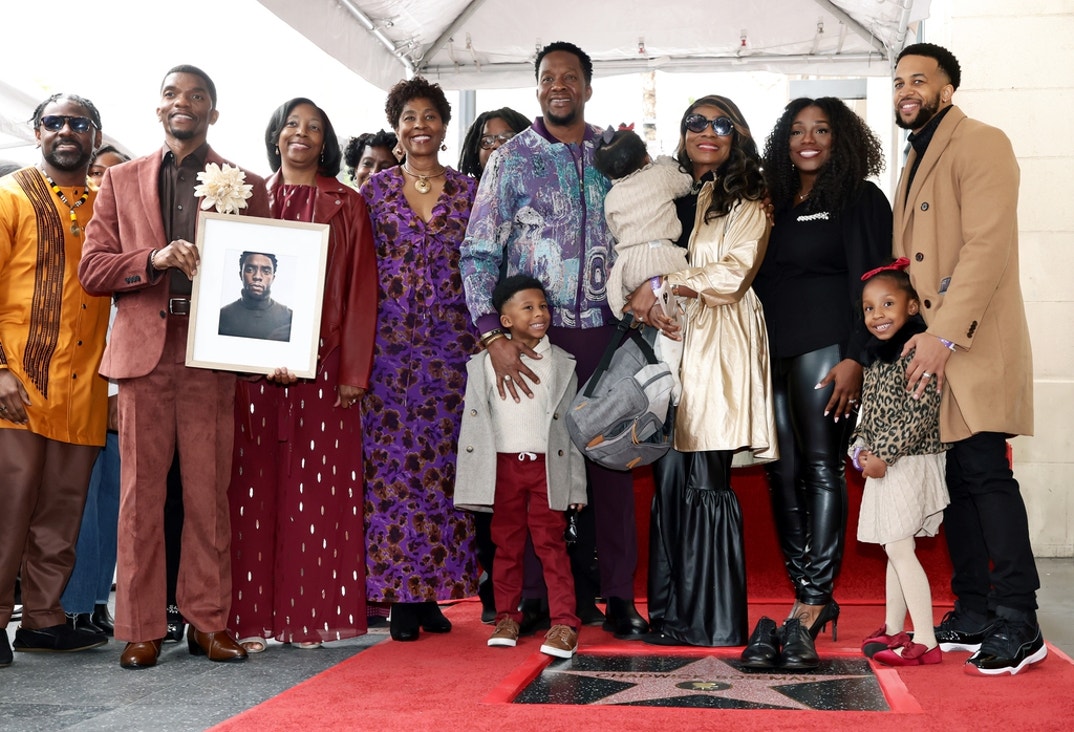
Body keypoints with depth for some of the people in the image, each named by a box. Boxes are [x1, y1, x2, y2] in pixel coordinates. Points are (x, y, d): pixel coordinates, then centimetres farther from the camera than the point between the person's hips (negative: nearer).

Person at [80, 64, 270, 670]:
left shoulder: (247, 185, 11)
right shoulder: (122, 181, 15)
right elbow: (92, 268, 8)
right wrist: (155, 260, -11)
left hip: (212, 353, -1)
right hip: (144, 350, 1)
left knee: (210, 494, 2)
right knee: (141, 494, 2)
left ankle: (209, 621, 12)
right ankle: (141, 629, 10)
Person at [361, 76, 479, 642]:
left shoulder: (467, 191, 9)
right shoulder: (376, 190, 7)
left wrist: (485, 334, 0)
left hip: (452, 345, 1)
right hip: (390, 343, -1)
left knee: (443, 462, 1)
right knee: (391, 462, -3)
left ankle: (435, 587, 11)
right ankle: (400, 595, 4)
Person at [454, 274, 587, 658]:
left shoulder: (561, 363, 6)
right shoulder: (485, 363, 5)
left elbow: (571, 425, 6)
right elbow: (473, 423, 6)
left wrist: (576, 485, 4)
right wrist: (472, 481, 1)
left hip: (547, 466, -1)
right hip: (503, 467, 1)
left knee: (551, 543, -2)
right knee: (506, 543, 8)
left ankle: (564, 622, -1)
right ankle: (507, 616, 19)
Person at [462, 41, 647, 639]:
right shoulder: (511, 158, 4)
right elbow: (479, 253, -2)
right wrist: (494, 334, -13)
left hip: (605, 328, 2)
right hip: (535, 334, -1)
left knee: (612, 456, 1)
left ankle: (618, 595, 8)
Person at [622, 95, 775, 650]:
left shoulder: (746, 202, 5)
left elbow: (734, 273, -8)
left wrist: (661, 285, -9)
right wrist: (646, 307, -2)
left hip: (716, 349, -5)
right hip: (667, 345, 5)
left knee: (706, 483, -8)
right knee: (669, 482, 2)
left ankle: (717, 621, -1)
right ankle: (671, 615, 8)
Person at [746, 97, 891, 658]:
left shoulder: (859, 199, 2)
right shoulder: (777, 204, 19)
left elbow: (869, 284, -6)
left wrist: (855, 358, -15)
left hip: (825, 348, -6)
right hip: (772, 352, 6)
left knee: (821, 466, -7)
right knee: (783, 471, 3)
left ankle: (817, 597, -4)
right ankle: (804, 595, 8)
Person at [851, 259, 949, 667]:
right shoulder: (876, 357, 12)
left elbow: (921, 416, -21)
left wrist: (884, 456, -19)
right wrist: (860, 448, 2)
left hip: (910, 463, -9)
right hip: (882, 466, 9)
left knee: (899, 548, -11)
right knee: (895, 550, 15)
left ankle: (925, 642, -8)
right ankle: (893, 630, 25)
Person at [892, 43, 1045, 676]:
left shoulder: (981, 144, -6)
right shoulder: (917, 160, 21)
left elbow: (987, 246, -17)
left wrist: (945, 334, -23)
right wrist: (912, 334, 10)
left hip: (974, 345, -8)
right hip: (930, 348, 8)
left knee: (985, 472, -10)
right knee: (957, 479, 8)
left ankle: (1019, 625, -3)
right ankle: (972, 615, 15)